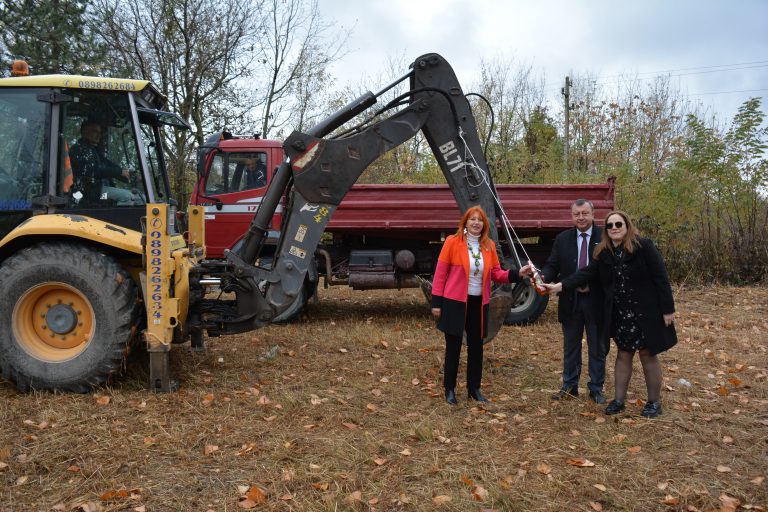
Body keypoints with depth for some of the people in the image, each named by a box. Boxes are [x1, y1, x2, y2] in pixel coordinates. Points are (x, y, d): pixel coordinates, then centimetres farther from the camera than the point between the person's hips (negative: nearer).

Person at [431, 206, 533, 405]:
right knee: (453, 347, 4)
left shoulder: (489, 245, 5)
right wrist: (436, 302, -8)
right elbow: (440, 273, -6)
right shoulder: (452, 242, -8)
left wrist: (517, 274, -9)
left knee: (476, 346, 12)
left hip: (479, 304, 4)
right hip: (454, 302, -4)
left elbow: (496, 273, 8)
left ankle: (474, 388, 26)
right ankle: (449, 389, 18)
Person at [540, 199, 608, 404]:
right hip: (570, 300, 2)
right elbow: (552, 265, 0)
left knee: (597, 347, 9)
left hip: (596, 301, -2)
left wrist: (592, 285, -17)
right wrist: (543, 277, -20)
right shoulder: (562, 239, 4)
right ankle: (569, 386, 26)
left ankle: (596, 388, 22)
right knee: (570, 346, 14)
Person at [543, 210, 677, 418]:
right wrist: (560, 286, -20)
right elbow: (586, 273, -8)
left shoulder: (644, 246, -13)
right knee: (623, 354, 13)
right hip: (620, 314, 5)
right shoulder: (603, 253, 1)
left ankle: (654, 402, 20)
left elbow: (661, 278, -13)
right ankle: (619, 400, 20)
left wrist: (668, 309, -15)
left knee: (648, 354, 6)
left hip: (646, 312, -4)